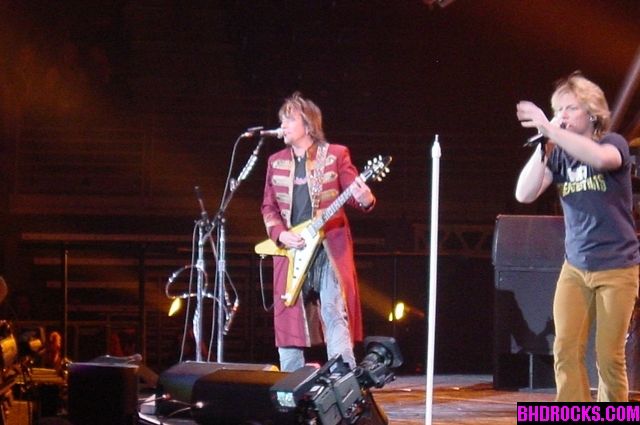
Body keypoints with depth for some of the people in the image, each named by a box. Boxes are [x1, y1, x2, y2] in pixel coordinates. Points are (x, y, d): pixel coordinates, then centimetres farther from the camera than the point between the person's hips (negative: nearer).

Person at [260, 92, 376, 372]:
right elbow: (268, 207, 15)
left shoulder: (336, 155, 3)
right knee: (289, 322, 3)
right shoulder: (276, 162, 13)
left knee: (336, 317, -12)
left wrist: (365, 199, -24)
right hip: (291, 250, 4)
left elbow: (354, 195, -1)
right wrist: (280, 235, -3)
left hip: (329, 249, -4)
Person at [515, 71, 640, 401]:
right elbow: (525, 194, -7)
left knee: (609, 357, -2)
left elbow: (601, 158, -32)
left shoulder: (613, 143, -6)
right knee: (566, 351, -7)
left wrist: (551, 131, -36)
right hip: (575, 266, 4)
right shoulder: (559, 155, 5)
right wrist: (544, 146, -14)